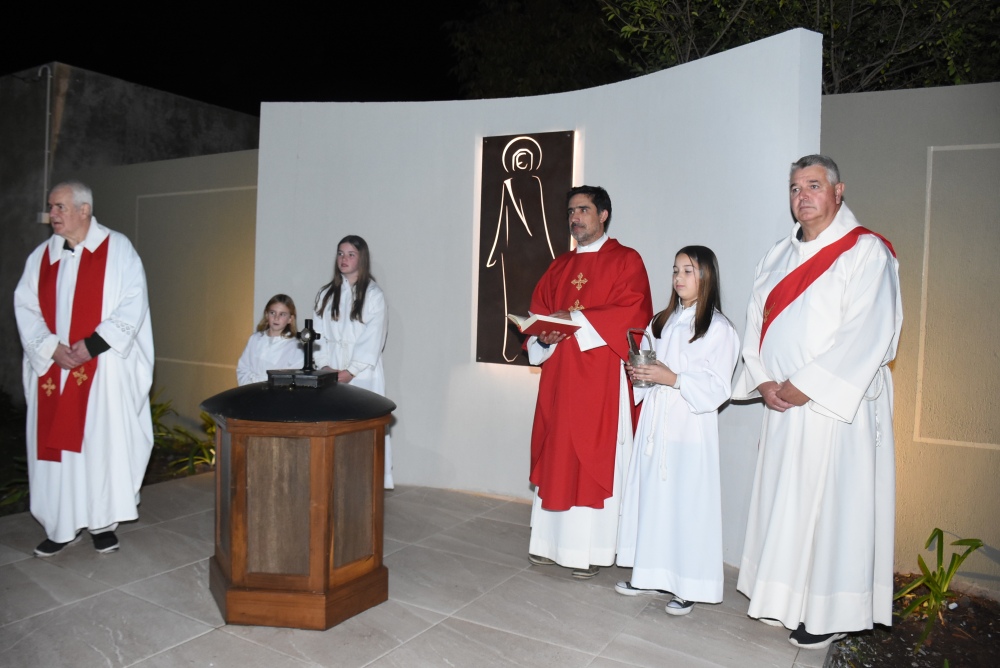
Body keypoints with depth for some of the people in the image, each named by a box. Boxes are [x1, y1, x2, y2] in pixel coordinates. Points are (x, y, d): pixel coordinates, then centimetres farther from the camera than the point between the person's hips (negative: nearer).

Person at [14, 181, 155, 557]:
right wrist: (50, 347, -11)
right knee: (55, 445, 7)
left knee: (103, 442, 1)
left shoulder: (117, 249, -3)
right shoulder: (41, 256, 10)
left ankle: (103, 522, 14)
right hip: (53, 369, 4)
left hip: (102, 369, -4)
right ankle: (61, 526, 19)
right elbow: (25, 307, 6)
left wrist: (93, 344, -17)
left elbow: (133, 303, -10)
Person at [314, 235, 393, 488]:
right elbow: (318, 334, 9)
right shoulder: (325, 294, 14)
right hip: (330, 374, 4)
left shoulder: (373, 295, 0)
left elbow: (373, 339, -7)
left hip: (362, 375, -4)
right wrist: (325, 366, -5)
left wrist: (350, 371, -12)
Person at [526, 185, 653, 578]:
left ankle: (589, 550, 9)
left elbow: (632, 313, -13)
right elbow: (537, 313, 14)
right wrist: (543, 336, -8)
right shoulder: (559, 266, 18)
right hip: (558, 376, 6)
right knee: (554, 456, 8)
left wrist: (575, 320, -18)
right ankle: (552, 541, 20)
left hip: (601, 379, -5)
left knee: (595, 459, -1)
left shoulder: (625, 261, 0)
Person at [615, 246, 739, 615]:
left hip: (690, 426, -6)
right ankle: (651, 574, 22)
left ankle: (687, 586, 10)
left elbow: (717, 388, -12)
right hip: (655, 419, 6)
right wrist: (637, 373, -2)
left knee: (686, 500, -2)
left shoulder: (718, 329, -7)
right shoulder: (661, 322, 14)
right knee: (651, 494, 10)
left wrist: (672, 378, -21)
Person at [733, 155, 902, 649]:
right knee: (783, 499, 11)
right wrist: (765, 381, -4)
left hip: (837, 402, -6)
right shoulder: (778, 257, 14)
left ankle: (830, 614, 15)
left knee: (830, 503, 0)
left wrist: (805, 386, -17)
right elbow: (757, 323, 11)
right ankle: (784, 601, 24)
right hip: (783, 403, 6)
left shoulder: (866, 252, -6)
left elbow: (866, 334, -16)